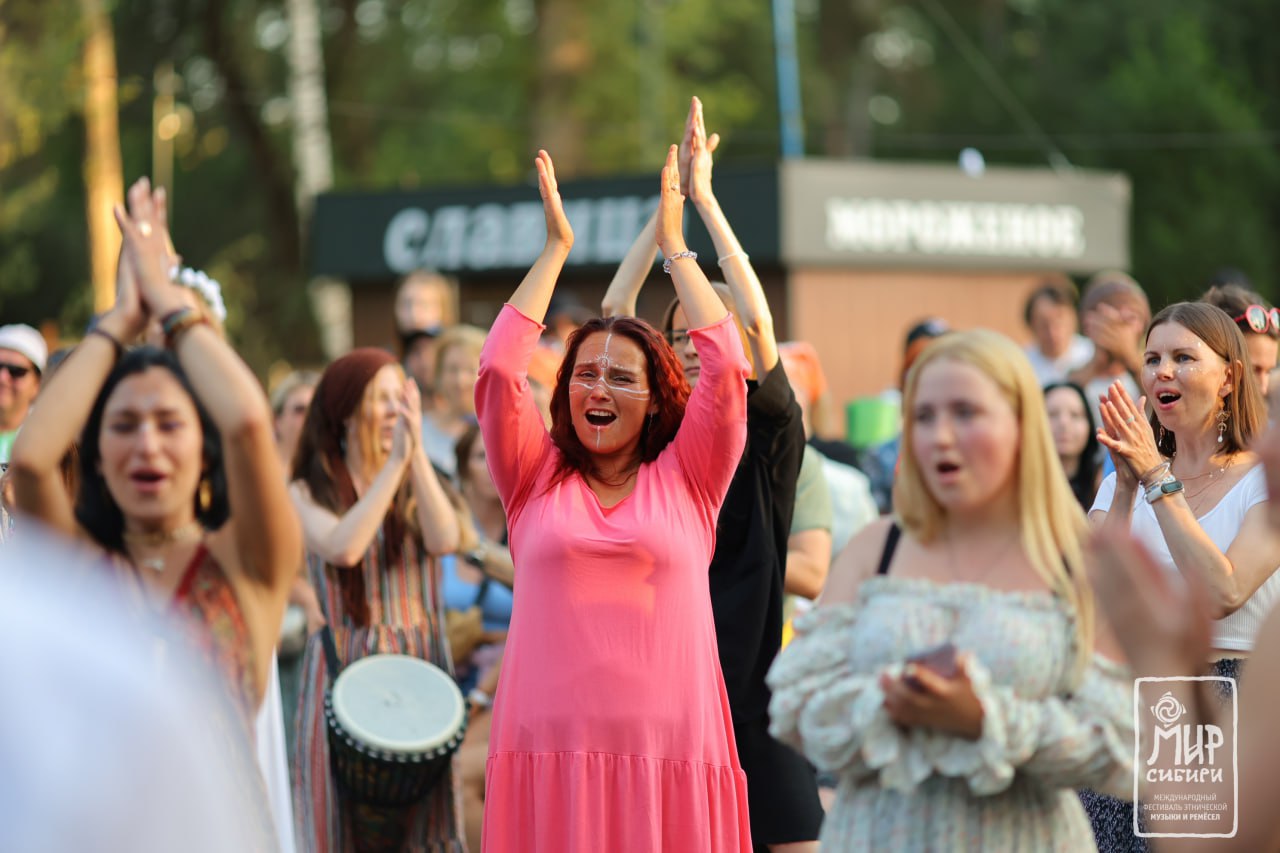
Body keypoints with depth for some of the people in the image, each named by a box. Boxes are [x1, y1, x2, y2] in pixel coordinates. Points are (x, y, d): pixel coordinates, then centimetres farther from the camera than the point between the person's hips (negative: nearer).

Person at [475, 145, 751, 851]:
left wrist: (673, 246, 11)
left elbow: (727, 370, 2)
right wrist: (556, 248, 9)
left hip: (670, 749, 0)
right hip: (550, 742, 0)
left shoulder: (684, 481, 10)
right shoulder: (537, 480, 11)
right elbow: (498, 370, 2)